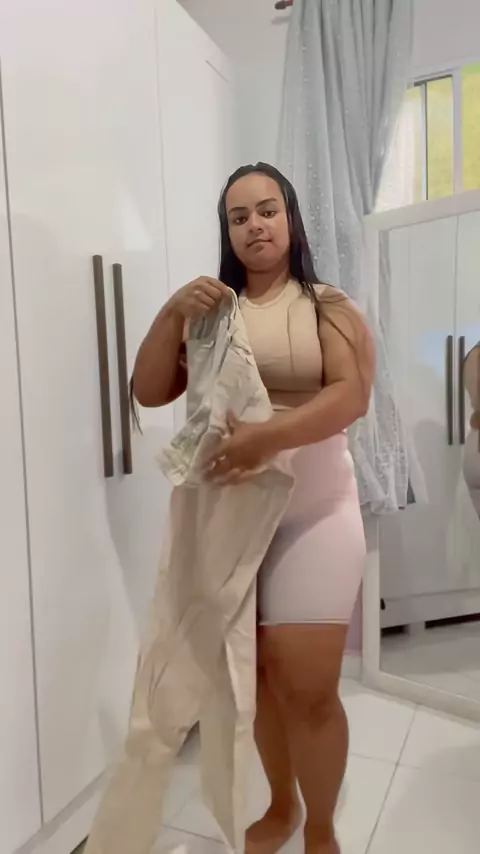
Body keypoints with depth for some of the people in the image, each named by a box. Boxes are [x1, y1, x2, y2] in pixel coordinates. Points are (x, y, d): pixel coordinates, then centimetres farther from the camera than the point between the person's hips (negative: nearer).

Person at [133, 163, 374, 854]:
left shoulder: (328, 306, 1)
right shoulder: (207, 314, 10)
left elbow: (352, 396, -13)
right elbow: (149, 393, 4)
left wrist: (269, 437, -29)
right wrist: (172, 314, -10)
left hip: (314, 514, -3)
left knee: (309, 687, -1)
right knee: (257, 673, 15)